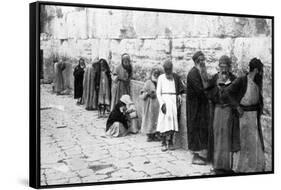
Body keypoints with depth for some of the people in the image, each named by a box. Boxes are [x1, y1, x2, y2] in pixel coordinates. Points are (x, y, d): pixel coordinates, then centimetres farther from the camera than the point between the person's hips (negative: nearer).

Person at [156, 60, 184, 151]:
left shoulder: (176, 77, 10)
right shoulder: (161, 78, 5)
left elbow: (180, 89, 16)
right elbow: (158, 92, 2)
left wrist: (179, 96, -4)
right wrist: (162, 103, -9)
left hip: (174, 101, 2)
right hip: (165, 100, -2)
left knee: (173, 121, 1)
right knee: (164, 122, -7)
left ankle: (170, 142, 6)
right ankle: (164, 143, -4)